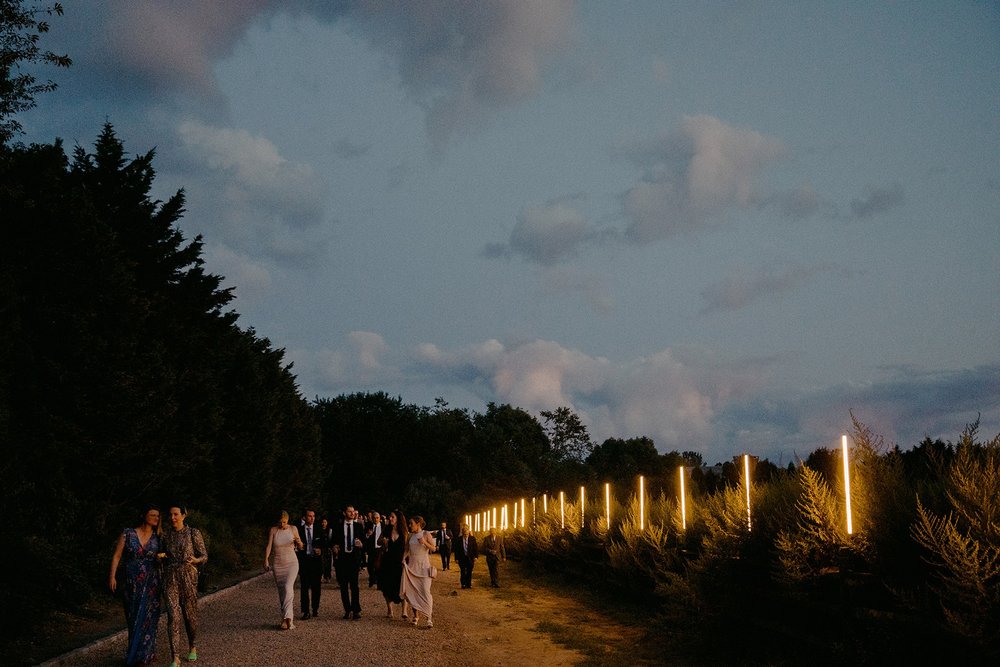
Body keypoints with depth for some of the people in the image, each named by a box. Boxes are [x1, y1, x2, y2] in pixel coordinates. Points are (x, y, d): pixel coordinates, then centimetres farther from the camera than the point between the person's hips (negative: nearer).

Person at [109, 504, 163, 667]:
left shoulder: (157, 537, 3)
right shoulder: (128, 534, -2)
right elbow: (117, 556, -2)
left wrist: (161, 558, -4)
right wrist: (112, 576, -9)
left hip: (151, 584, 0)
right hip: (131, 584, 0)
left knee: (146, 618, 0)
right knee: (133, 618, 5)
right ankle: (135, 654, 18)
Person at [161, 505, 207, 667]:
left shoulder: (193, 533, -2)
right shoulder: (165, 534, 7)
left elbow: (204, 556, -2)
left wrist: (195, 560, -23)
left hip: (188, 578, -1)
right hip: (170, 579, 1)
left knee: (190, 615, 9)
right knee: (173, 616, -10)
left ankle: (192, 647, 36)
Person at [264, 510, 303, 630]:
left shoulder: (293, 529, 1)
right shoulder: (273, 530, -1)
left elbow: (300, 547, 7)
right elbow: (268, 547, -6)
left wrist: (299, 543, -16)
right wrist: (266, 561, -19)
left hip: (292, 563, -2)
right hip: (278, 565, 2)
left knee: (288, 587, -19)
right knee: (282, 592, 4)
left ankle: (286, 619, -23)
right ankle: (288, 618, 14)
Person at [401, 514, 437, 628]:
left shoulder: (426, 534, -3)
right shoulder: (411, 535, 10)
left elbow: (433, 548, -8)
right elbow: (407, 549, 16)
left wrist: (425, 542, -24)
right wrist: (404, 559, 0)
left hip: (423, 566, -5)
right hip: (412, 566, 5)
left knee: (425, 592, -12)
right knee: (412, 591, 1)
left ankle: (429, 618, -11)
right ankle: (416, 615, 11)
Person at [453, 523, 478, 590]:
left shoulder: (472, 538, -3)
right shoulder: (459, 539, -4)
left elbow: (476, 548, -1)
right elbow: (456, 549, 0)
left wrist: (476, 556, -9)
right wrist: (456, 558, -4)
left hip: (470, 558, 0)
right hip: (462, 558, 0)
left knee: (469, 571, 5)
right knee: (462, 572, 2)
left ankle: (469, 584, 17)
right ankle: (463, 584, 16)